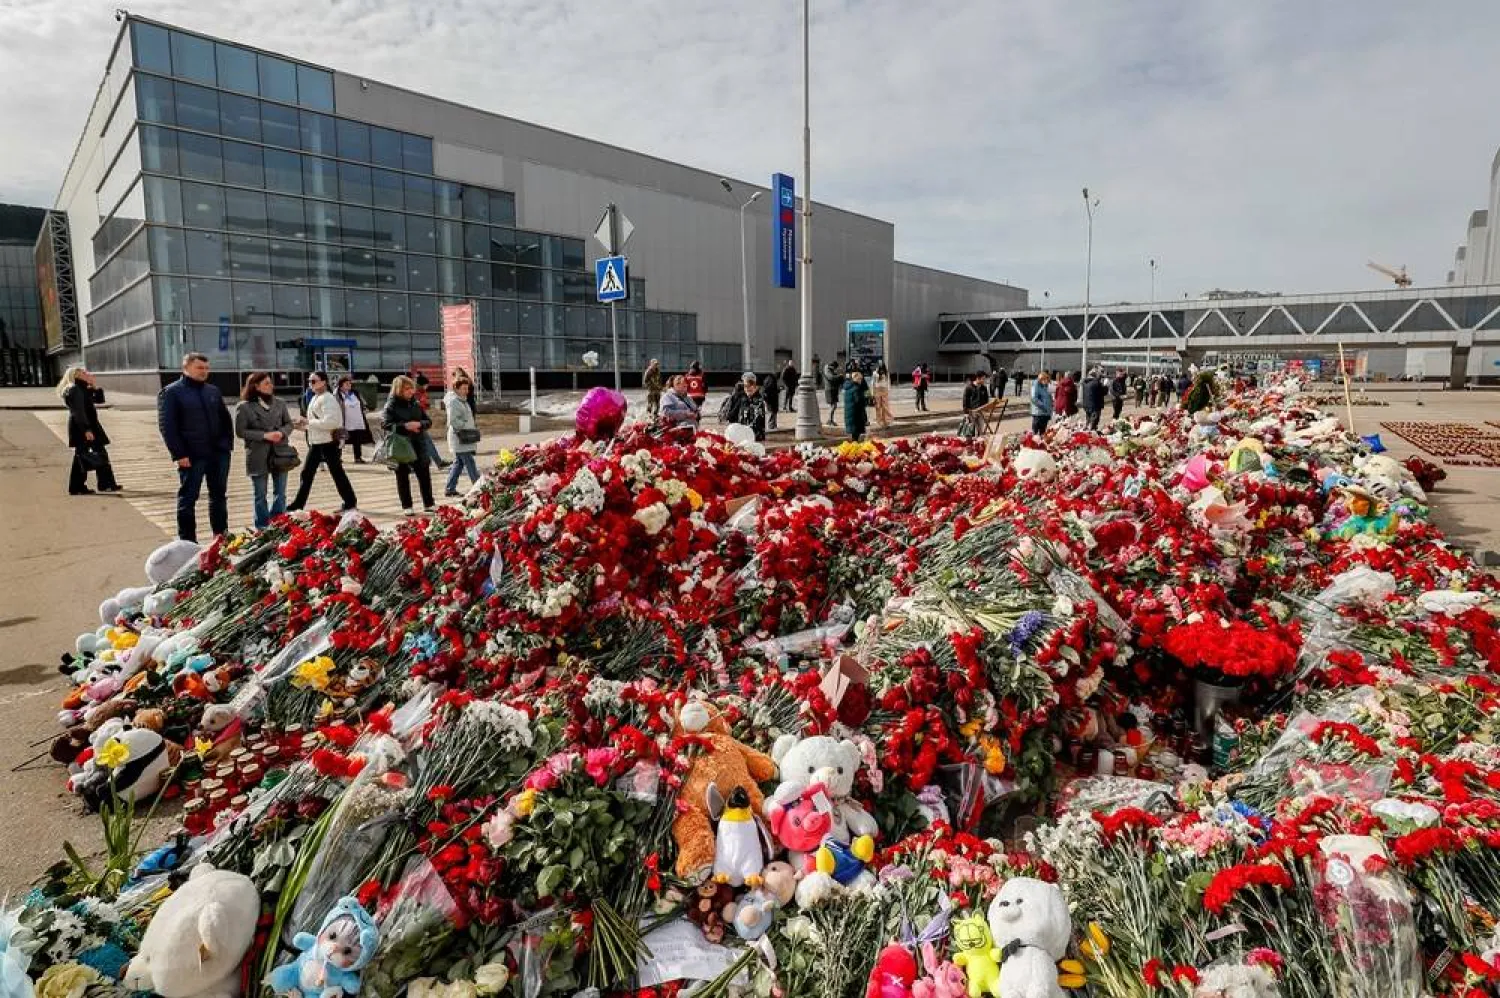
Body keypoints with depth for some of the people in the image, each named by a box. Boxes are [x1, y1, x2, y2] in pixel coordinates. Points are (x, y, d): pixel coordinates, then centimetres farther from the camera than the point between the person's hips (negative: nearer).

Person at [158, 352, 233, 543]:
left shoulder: (213, 391, 14)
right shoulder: (170, 393, -4)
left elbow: (225, 419, 18)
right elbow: (166, 426, -9)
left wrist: (228, 443, 5)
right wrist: (179, 454, -16)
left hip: (219, 453, 6)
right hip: (192, 456, -5)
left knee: (219, 496, 12)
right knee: (188, 498, 1)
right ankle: (187, 542, 8)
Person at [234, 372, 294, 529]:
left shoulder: (279, 403, 5)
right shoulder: (245, 407, -7)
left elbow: (289, 423, 11)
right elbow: (240, 431, -9)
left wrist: (282, 433, -11)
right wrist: (264, 435, -18)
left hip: (280, 453, 3)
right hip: (258, 457, -3)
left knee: (280, 493, 10)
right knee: (260, 495, 7)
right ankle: (263, 528, 17)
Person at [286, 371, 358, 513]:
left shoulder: (328, 399, -16)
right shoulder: (315, 398, 14)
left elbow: (330, 422, -26)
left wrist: (310, 422, -17)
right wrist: (305, 424, 7)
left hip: (329, 442, -10)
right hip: (315, 442, 10)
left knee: (337, 473, -1)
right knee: (306, 473, 12)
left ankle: (350, 502, 9)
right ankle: (298, 503, 19)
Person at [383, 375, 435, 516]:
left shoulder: (416, 404, 9)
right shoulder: (391, 405, -4)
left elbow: (428, 422, 9)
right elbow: (387, 425, -12)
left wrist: (419, 424, -12)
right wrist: (405, 426, -23)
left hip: (419, 445, 4)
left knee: (424, 475, 5)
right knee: (402, 476, 5)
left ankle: (428, 505, 16)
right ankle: (406, 507, 14)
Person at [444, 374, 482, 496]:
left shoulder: (462, 400, 17)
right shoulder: (453, 401, -13)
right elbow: (453, 420, -20)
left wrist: (473, 424, 12)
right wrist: (467, 427, -16)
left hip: (465, 439, 10)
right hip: (460, 439, -10)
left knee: (458, 463, 14)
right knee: (470, 464, -8)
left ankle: (450, 489, 19)